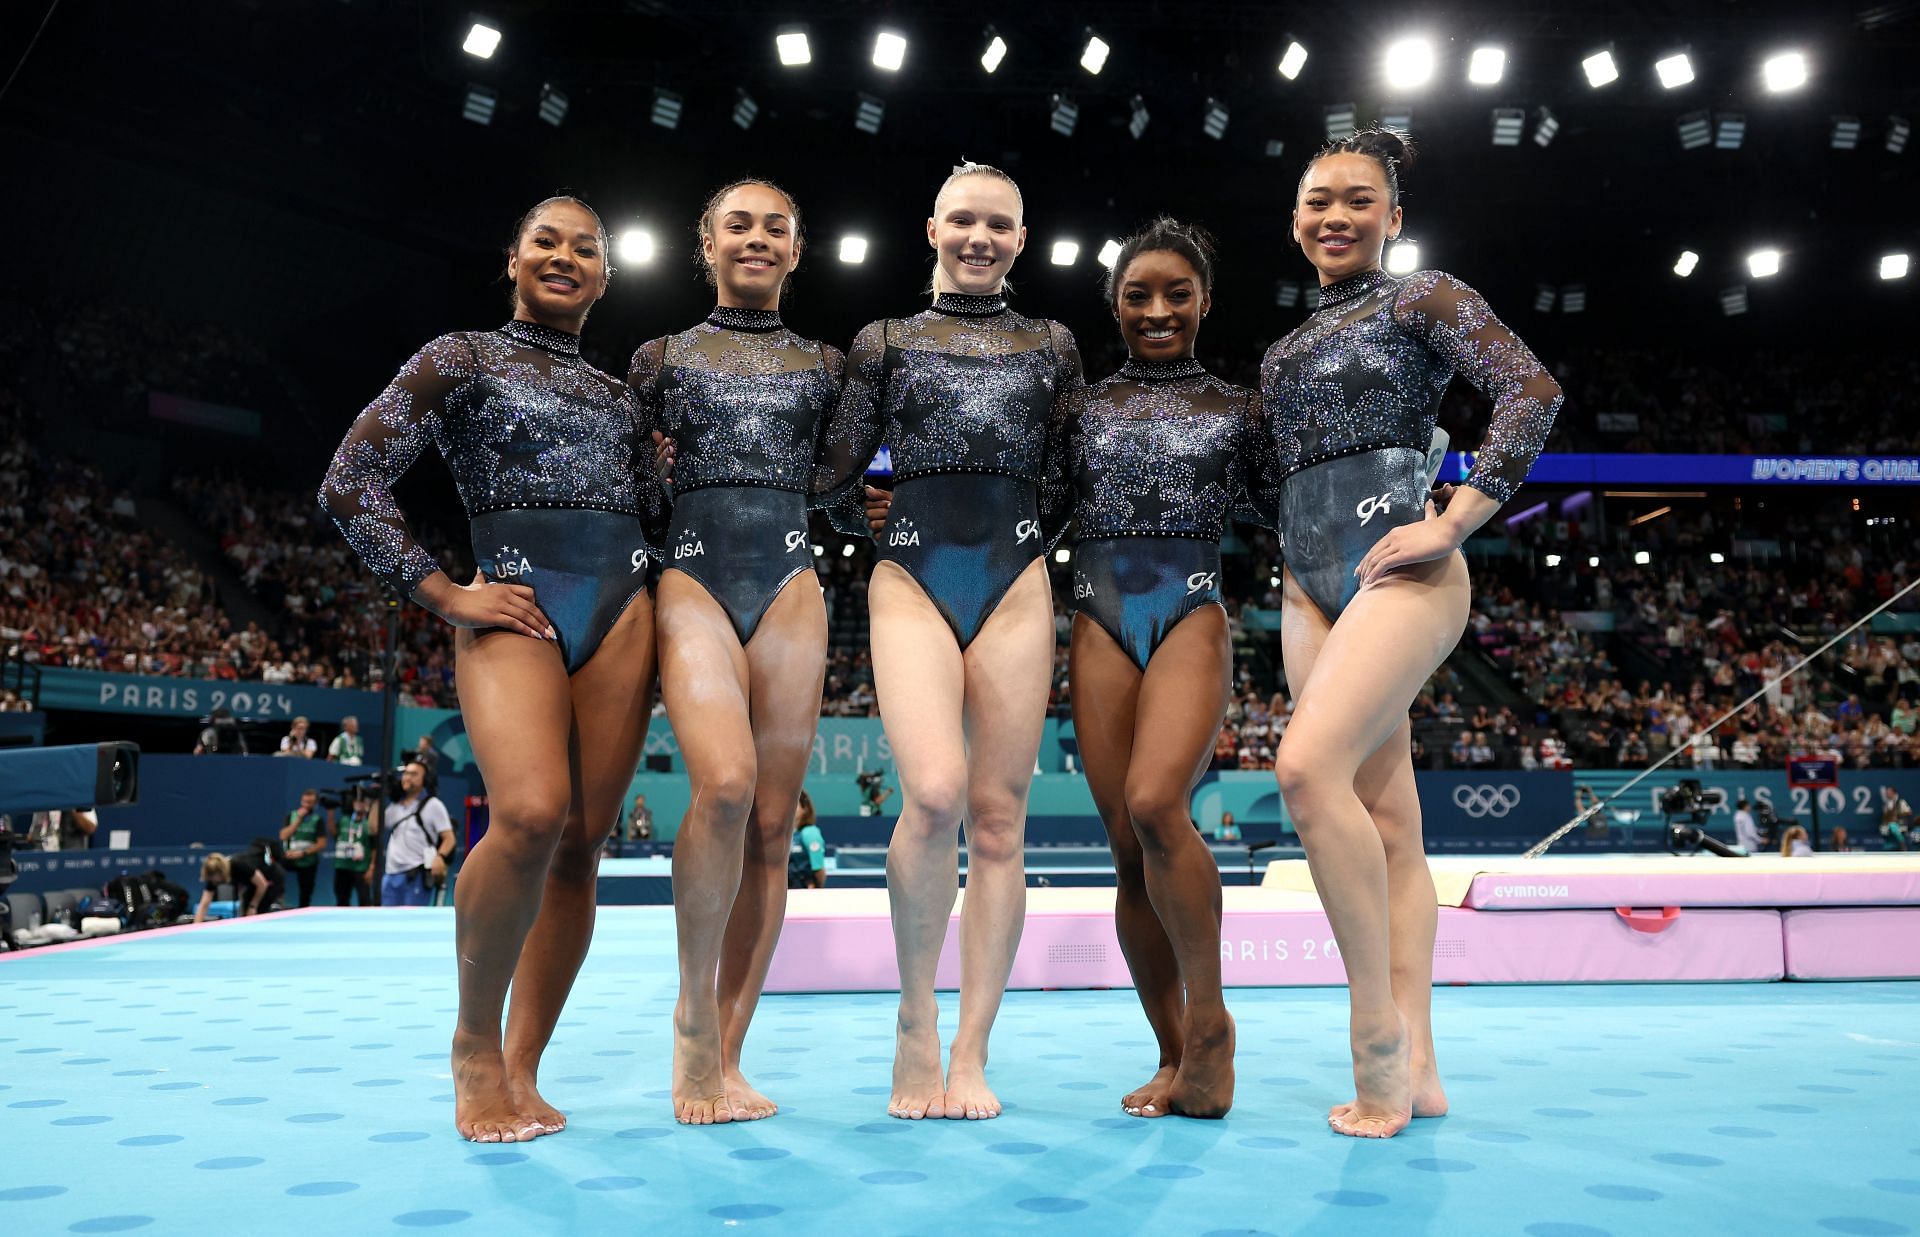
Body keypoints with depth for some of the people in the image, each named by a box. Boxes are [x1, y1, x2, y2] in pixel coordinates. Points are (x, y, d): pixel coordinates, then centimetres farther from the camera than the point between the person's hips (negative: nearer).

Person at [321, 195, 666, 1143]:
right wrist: (444, 595, -5)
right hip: (515, 609, -4)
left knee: (579, 846, -3)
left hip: (622, 612, 4)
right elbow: (352, 482, 2)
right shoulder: (463, 358, 9)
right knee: (529, 815, -26)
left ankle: (521, 1072, 9)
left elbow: (656, 521, 26)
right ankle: (474, 1039, -4)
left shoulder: (620, 397, 23)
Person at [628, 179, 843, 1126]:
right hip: (692, 582, -2)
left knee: (773, 820, -4)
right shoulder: (661, 359, 13)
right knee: (726, 782, -26)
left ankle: (725, 1057, 6)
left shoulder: (823, 366, 17)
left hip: (790, 590, 2)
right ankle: (694, 1012, -6)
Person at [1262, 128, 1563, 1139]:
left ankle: (1378, 1034, -16)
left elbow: (1532, 391, -10)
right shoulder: (1288, 343, 22)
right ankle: (1413, 1072, 4)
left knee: (1310, 766, -26)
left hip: (1399, 573, -7)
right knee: (1384, 817, 3)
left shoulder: (1421, 298, 3)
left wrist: (1453, 522, -15)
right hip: (1310, 584, 7)